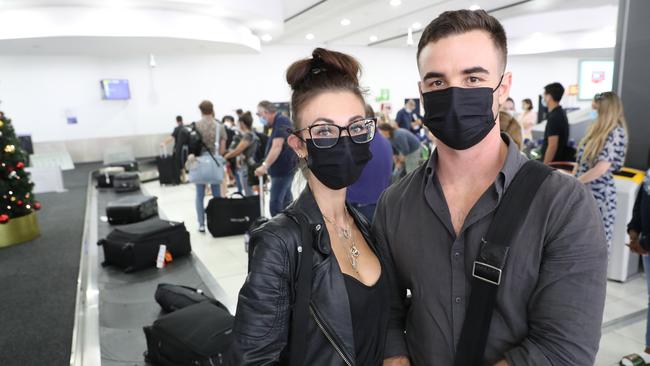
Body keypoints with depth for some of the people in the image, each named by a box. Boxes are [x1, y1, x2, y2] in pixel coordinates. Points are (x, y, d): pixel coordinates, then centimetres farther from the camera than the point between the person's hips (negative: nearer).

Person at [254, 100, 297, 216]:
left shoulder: (281, 121, -15)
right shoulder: (278, 122, 15)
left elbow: (277, 147, -27)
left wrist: (265, 165, -32)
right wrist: (267, 166, 22)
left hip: (283, 170, -10)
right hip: (282, 169, 10)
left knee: (275, 204, -12)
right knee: (286, 201, 16)